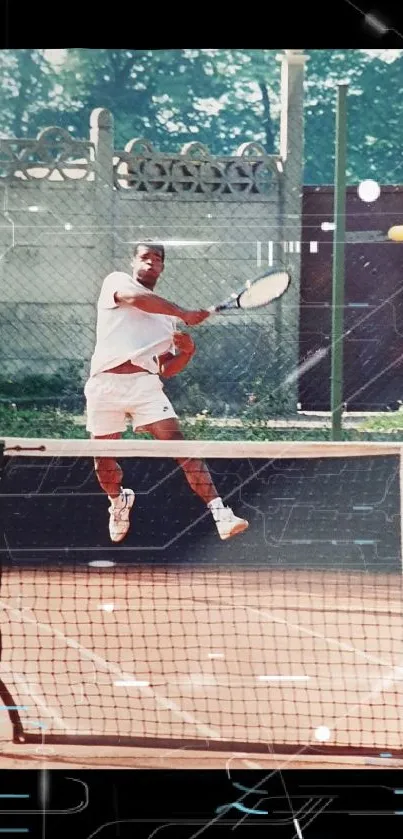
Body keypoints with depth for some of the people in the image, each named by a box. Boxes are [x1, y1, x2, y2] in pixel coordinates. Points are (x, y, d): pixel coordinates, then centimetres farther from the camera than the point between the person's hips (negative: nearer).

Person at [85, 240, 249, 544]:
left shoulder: (167, 318, 23)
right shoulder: (117, 281, 9)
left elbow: (167, 369, 22)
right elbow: (136, 298, -15)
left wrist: (187, 351, 2)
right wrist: (184, 314, -14)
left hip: (145, 384, 2)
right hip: (105, 384, -2)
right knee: (103, 460, 8)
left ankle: (220, 513, -26)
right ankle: (118, 500, 41)